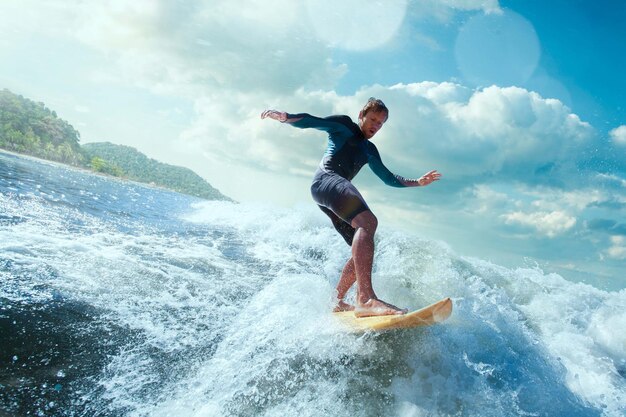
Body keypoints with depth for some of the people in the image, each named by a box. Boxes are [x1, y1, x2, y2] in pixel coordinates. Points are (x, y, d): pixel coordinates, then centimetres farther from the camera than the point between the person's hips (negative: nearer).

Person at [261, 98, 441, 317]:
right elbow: (311, 122, 0)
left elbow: (388, 178, 33)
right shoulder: (343, 125, 12)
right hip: (325, 179, -9)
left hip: (337, 189, 9)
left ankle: (337, 301, 9)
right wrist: (284, 116, -18)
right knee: (368, 222, -31)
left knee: (363, 250, 2)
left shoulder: (369, 150, 31)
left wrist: (417, 182, 26)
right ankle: (366, 298, -45)